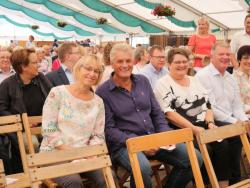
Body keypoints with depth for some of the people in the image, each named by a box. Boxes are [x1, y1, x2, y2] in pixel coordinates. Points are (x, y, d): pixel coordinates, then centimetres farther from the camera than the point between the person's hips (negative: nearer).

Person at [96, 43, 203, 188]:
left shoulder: (143, 81, 13)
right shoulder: (103, 92, -4)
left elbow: (157, 113, 16)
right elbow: (108, 129, -9)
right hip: (125, 144, -5)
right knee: (143, 168, -38)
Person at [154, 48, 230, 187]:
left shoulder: (194, 80, 17)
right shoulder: (163, 84, -4)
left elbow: (207, 105, 16)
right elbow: (169, 113, -14)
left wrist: (210, 123, -4)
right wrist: (193, 128, -20)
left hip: (203, 126, 6)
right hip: (180, 130, -6)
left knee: (223, 145, -18)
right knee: (205, 149, -27)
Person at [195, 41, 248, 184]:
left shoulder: (231, 78, 16)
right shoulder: (202, 76, -9)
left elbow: (237, 106, 15)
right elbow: (209, 107, -17)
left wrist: (244, 121, -5)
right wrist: (233, 121, -18)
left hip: (231, 121, 8)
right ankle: (234, 179, -5)